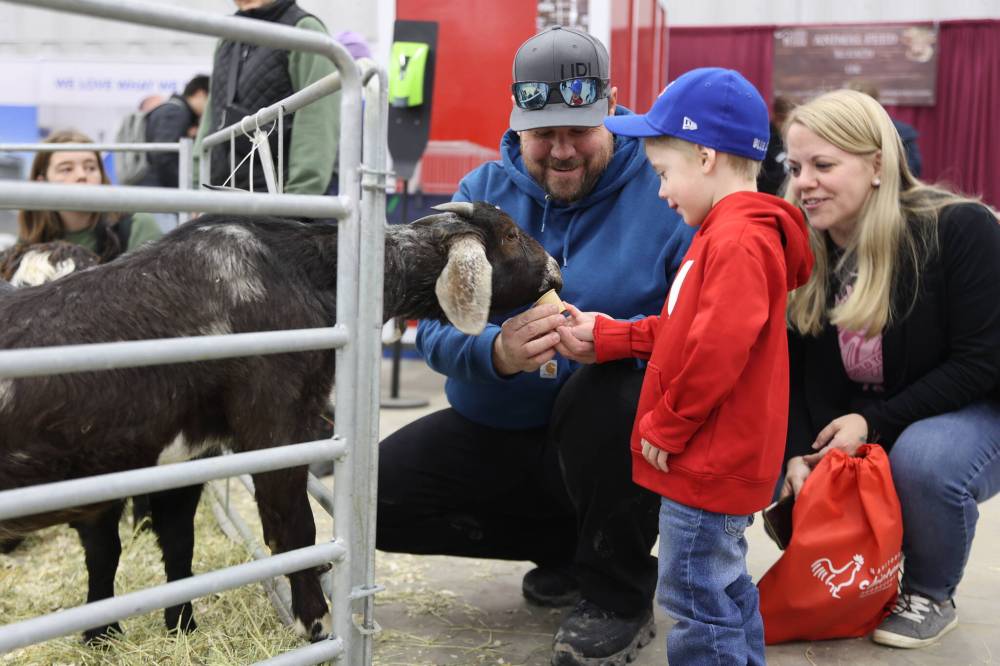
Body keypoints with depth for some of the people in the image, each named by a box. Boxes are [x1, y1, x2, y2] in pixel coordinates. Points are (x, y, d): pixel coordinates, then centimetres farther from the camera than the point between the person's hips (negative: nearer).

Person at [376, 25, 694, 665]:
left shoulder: (661, 191, -11)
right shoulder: (483, 192, 0)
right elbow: (437, 324, -9)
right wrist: (497, 353, -31)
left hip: (615, 436, -4)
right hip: (498, 432, 5)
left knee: (606, 386, -36)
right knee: (377, 495, -11)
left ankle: (620, 595, -10)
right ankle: (572, 549, 9)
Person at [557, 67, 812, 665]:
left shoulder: (738, 240, -20)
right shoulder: (732, 231, 14)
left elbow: (719, 346, -29)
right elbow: (681, 330, 18)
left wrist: (667, 426, -18)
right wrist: (606, 339, 14)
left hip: (709, 465, -11)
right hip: (718, 460, 11)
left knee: (698, 600, -1)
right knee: (725, 590, 23)